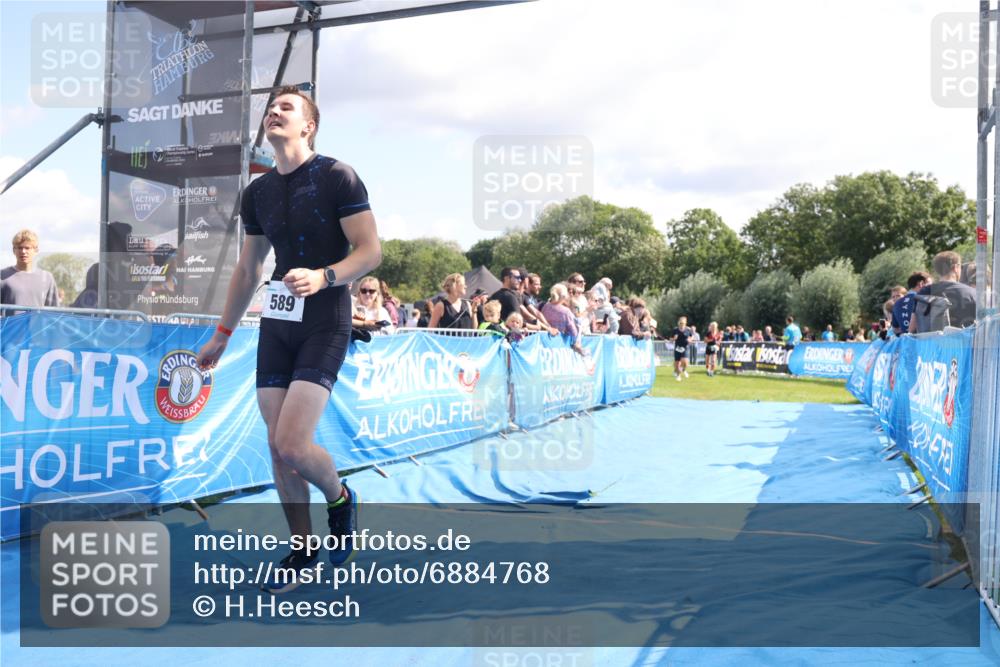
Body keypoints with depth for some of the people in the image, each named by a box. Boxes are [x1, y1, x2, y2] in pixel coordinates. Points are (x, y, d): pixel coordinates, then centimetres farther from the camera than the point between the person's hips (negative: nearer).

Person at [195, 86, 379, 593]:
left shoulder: (337, 177, -6)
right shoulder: (257, 192, 12)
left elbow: (370, 251, -10)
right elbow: (247, 269, 19)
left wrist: (324, 276, -27)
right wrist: (222, 335, 20)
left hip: (325, 323, -6)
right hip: (276, 323, 6)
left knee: (292, 444, -16)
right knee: (277, 445, 5)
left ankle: (340, 499, 16)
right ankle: (302, 548, 22)